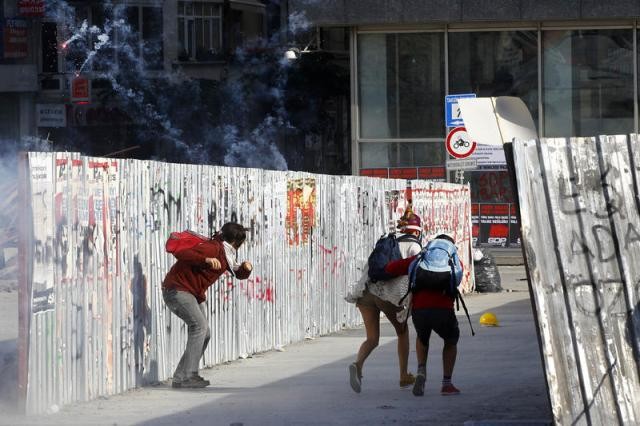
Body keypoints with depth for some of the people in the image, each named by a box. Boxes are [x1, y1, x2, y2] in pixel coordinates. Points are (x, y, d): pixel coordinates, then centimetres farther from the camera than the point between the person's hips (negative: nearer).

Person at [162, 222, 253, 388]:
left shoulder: (227, 253, 10)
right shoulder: (213, 248, -21)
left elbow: (239, 274, 20)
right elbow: (180, 253, -32)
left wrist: (245, 268, -4)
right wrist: (206, 260, -45)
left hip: (194, 294, 11)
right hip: (177, 289, -11)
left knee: (204, 333, 9)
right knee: (199, 326, -21)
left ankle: (180, 378, 13)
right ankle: (188, 376, -22)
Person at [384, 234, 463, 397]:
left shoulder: (419, 260, 22)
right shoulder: (455, 262, 20)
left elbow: (391, 268, 15)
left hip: (418, 310, 2)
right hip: (443, 310, -2)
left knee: (422, 339, 35)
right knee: (451, 341, 29)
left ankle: (421, 371, 12)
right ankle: (447, 384, 23)